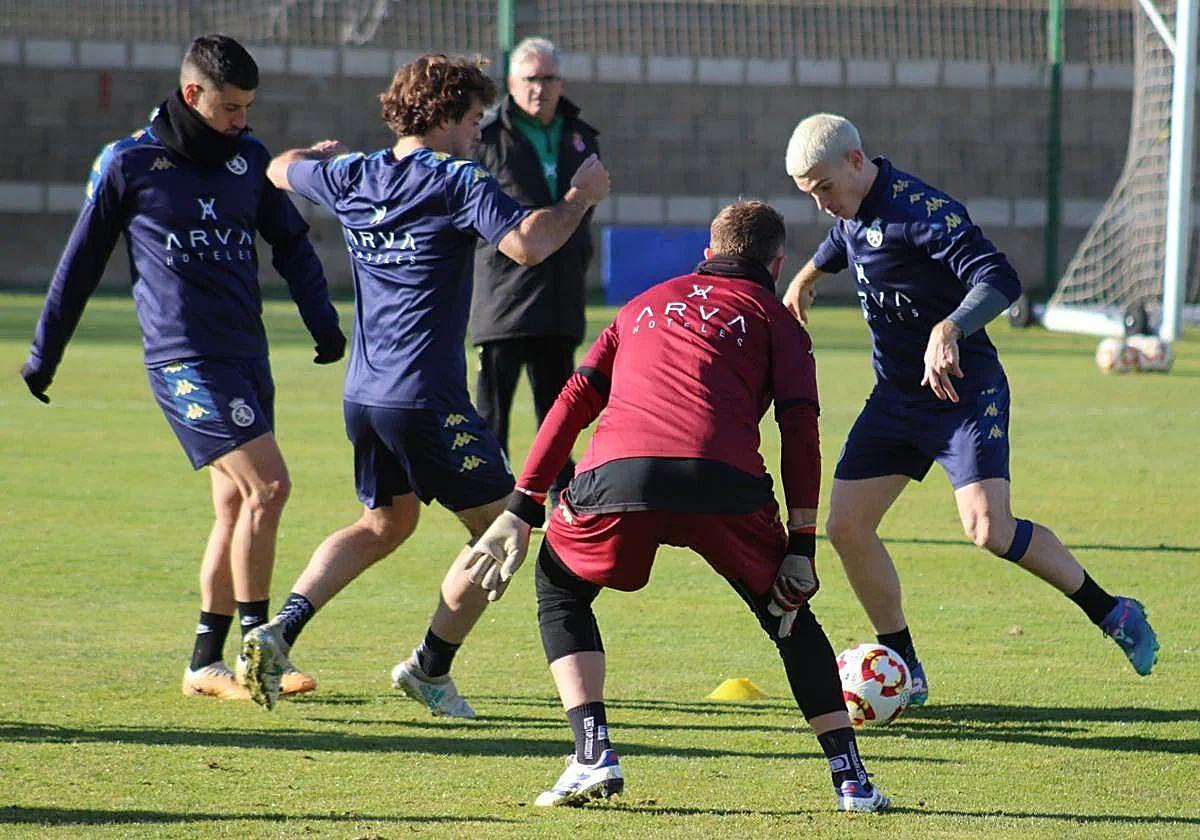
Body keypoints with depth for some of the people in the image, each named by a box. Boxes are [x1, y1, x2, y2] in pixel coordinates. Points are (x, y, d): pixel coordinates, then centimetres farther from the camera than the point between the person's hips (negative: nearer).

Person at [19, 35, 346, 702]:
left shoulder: (250, 157, 9)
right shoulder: (129, 164, -4)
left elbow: (291, 241, 20)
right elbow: (81, 263, 5)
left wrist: (323, 320, 9)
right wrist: (44, 355, 11)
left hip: (247, 356, 6)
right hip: (185, 357, -6)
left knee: (237, 506, 7)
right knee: (267, 484, -17)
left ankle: (208, 662, 16)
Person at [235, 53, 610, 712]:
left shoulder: (350, 178, 8)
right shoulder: (458, 183, -11)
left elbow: (281, 170, 29)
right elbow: (526, 244, -26)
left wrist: (320, 153, 50)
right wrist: (580, 198, -10)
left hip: (363, 394, 8)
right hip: (427, 399, -8)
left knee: (384, 524, 25)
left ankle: (278, 633, 8)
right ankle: (430, 669, 11)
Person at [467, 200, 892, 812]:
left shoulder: (646, 305, 33)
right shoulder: (773, 318, 24)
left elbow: (575, 400, 25)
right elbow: (799, 428, 9)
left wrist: (522, 509, 23)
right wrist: (802, 546, 7)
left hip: (616, 476, 1)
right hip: (722, 483, -1)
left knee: (560, 590, 28)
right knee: (787, 613, 22)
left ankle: (593, 755, 10)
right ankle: (851, 777, 15)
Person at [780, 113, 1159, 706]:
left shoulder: (921, 211, -23)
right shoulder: (852, 210, 5)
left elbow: (999, 280, -34)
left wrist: (949, 329, -49)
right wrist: (806, 278, 40)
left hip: (966, 391, -8)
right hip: (895, 396, 8)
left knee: (990, 530, -22)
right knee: (846, 528, 0)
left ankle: (1111, 613, -1)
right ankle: (904, 669, 14)